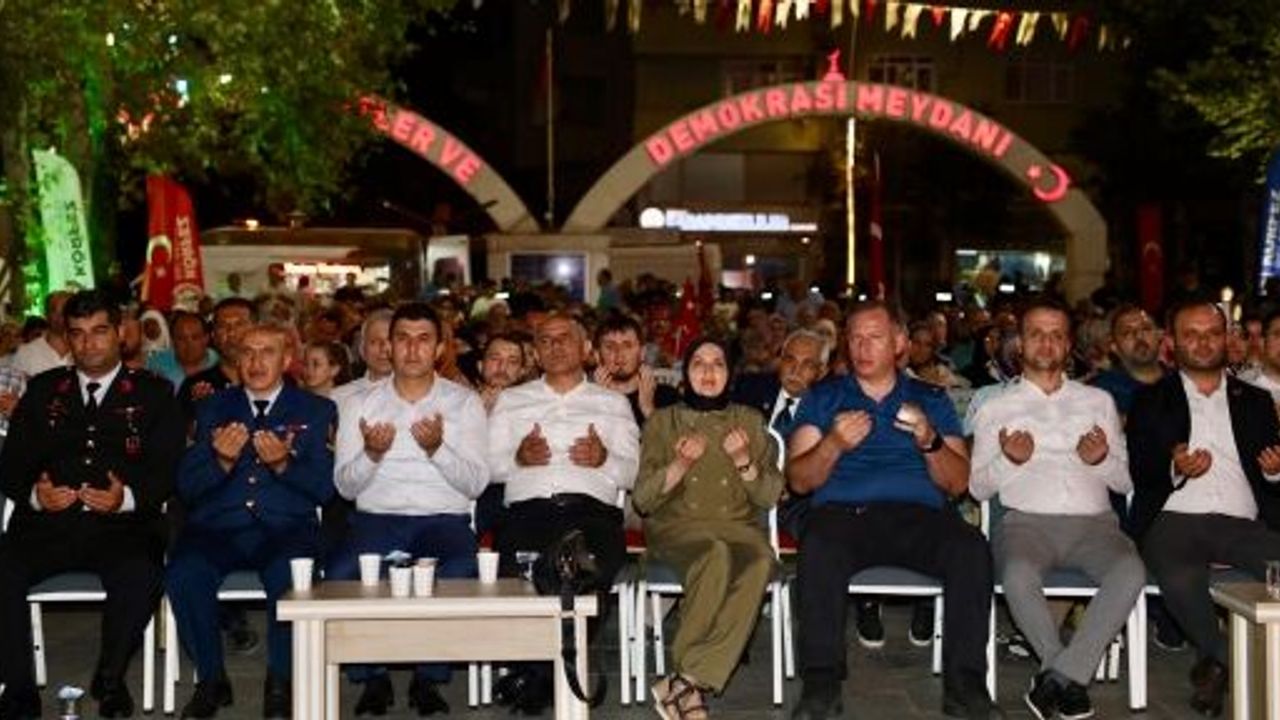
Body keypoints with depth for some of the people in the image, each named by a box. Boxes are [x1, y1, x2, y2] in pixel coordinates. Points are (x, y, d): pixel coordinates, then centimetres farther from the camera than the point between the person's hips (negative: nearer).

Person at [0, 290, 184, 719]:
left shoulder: (153, 393, 12)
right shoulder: (42, 390, 19)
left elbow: (166, 470, 3)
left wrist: (127, 497, -18)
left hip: (122, 525, -2)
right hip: (46, 523, 2)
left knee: (142, 575, -33)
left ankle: (109, 680, -7)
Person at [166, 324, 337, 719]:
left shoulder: (316, 410, 13)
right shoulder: (214, 408, 18)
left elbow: (324, 487, 3)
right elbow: (186, 487, 9)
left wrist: (283, 464, -15)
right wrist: (221, 461, -11)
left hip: (285, 528, -2)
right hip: (217, 527, 2)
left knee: (289, 578, -34)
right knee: (183, 574, -29)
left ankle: (279, 682, -10)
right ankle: (211, 679, -6)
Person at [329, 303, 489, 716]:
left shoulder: (465, 403, 9)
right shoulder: (359, 404, 12)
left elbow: (476, 484, 0)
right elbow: (345, 486, 6)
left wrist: (438, 449, -18)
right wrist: (371, 454, -14)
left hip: (444, 519, -1)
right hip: (376, 517, 1)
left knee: (459, 572, -34)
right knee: (340, 573, -30)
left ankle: (428, 679, -13)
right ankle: (372, 678, -9)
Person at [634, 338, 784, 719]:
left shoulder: (750, 421, 16)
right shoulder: (662, 422, 13)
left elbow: (770, 496, 9)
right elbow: (642, 500, 4)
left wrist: (743, 461, -9)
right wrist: (679, 465, -12)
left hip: (738, 524, 2)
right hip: (677, 524, -1)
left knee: (760, 560, -36)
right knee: (716, 555, -38)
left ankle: (686, 682, -34)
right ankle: (695, 686, -29)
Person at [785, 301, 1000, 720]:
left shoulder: (930, 400, 21)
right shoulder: (823, 398, 20)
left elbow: (958, 483, 11)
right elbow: (799, 480, 9)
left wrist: (929, 441, -8)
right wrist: (833, 445, -10)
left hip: (918, 513, 1)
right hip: (844, 511, -1)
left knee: (971, 547, -31)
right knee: (819, 547, -36)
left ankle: (964, 684, -25)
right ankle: (821, 683, -29)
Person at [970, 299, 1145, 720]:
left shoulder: (1098, 402, 23)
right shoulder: (996, 408, 18)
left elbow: (1125, 482, 20)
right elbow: (978, 488, 12)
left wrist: (1102, 460, -3)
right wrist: (1009, 460, -8)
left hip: (1093, 521, 2)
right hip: (1027, 520, -2)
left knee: (1131, 572, -33)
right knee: (1019, 576, -37)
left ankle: (1058, 677, -25)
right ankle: (1072, 678, -15)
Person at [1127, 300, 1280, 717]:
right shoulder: (1151, 401, 17)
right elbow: (1138, 474, 7)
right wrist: (1174, 469, -13)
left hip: (1242, 523, 2)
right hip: (1174, 518, -2)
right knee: (1180, 579, -35)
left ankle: (1214, 665, -14)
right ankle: (1220, 658, -7)